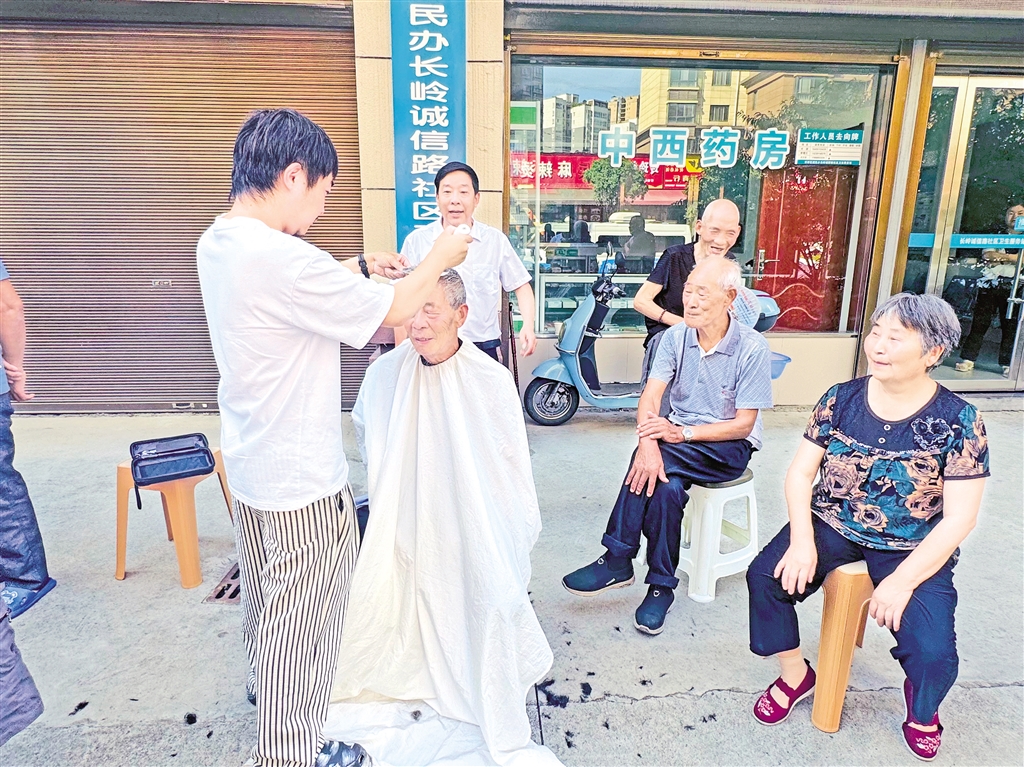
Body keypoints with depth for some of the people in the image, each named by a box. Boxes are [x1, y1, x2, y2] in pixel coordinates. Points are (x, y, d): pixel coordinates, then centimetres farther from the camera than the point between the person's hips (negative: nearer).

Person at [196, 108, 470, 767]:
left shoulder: (218, 243, 1)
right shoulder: (281, 258, -29)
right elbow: (392, 312, -19)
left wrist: (359, 266, 10)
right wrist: (439, 259, -3)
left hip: (251, 463, 10)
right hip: (303, 482, -9)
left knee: (268, 597, 30)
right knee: (303, 620, 10)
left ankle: (263, 687, 54)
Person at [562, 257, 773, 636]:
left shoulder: (752, 348, -13)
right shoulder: (675, 337, -3)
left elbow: (744, 424, -13)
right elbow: (650, 397, -12)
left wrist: (682, 433, -25)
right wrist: (648, 442, -33)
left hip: (728, 447, -3)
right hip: (678, 438, 3)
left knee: (651, 466, -29)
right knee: (666, 484, -30)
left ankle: (618, 560, -15)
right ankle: (661, 586, -15)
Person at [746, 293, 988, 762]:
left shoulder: (957, 421, -10)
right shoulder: (841, 399, -3)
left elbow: (959, 517, -11)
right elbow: (800, 472, -3)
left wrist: (903, 580, -20)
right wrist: (802, 541, -17)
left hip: (913, 549, -2)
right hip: (833, 525, 2)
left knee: (933, 654, -20)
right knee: (766, 577, -21)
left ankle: (921, 705, 21)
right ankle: (796, 674, 10)